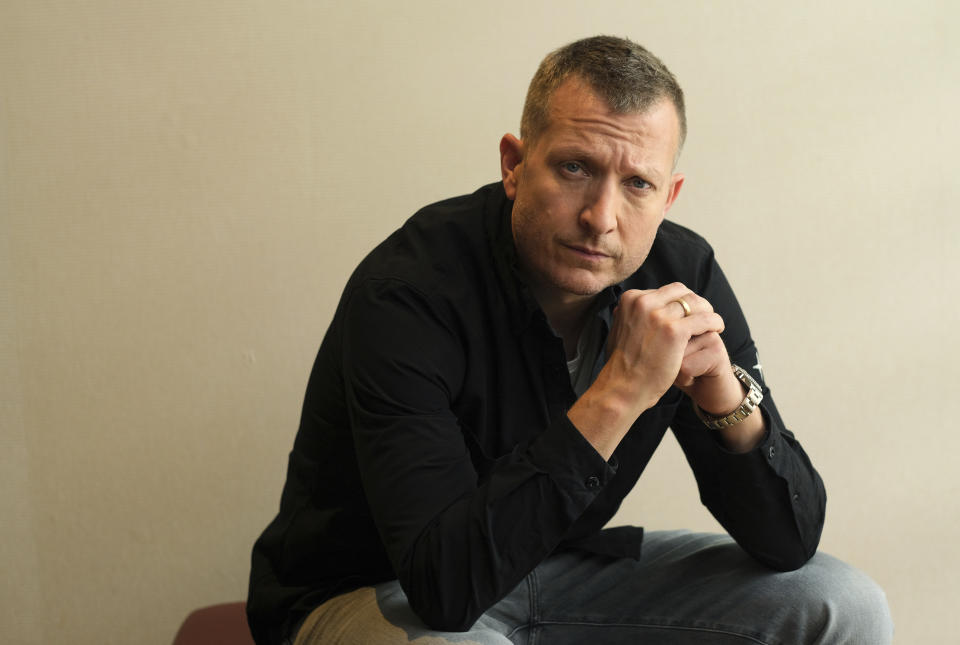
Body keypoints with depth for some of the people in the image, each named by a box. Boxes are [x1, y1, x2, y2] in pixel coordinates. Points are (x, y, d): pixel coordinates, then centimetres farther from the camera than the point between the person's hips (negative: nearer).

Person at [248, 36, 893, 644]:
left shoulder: (681, 274, -11)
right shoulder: (405, 294, -27)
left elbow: (789, 542, -8)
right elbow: (446, 584, -35)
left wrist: (729, 398, -28)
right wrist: (617, 395, -38)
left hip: (556, 567, 5)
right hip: (373, 590, -4)